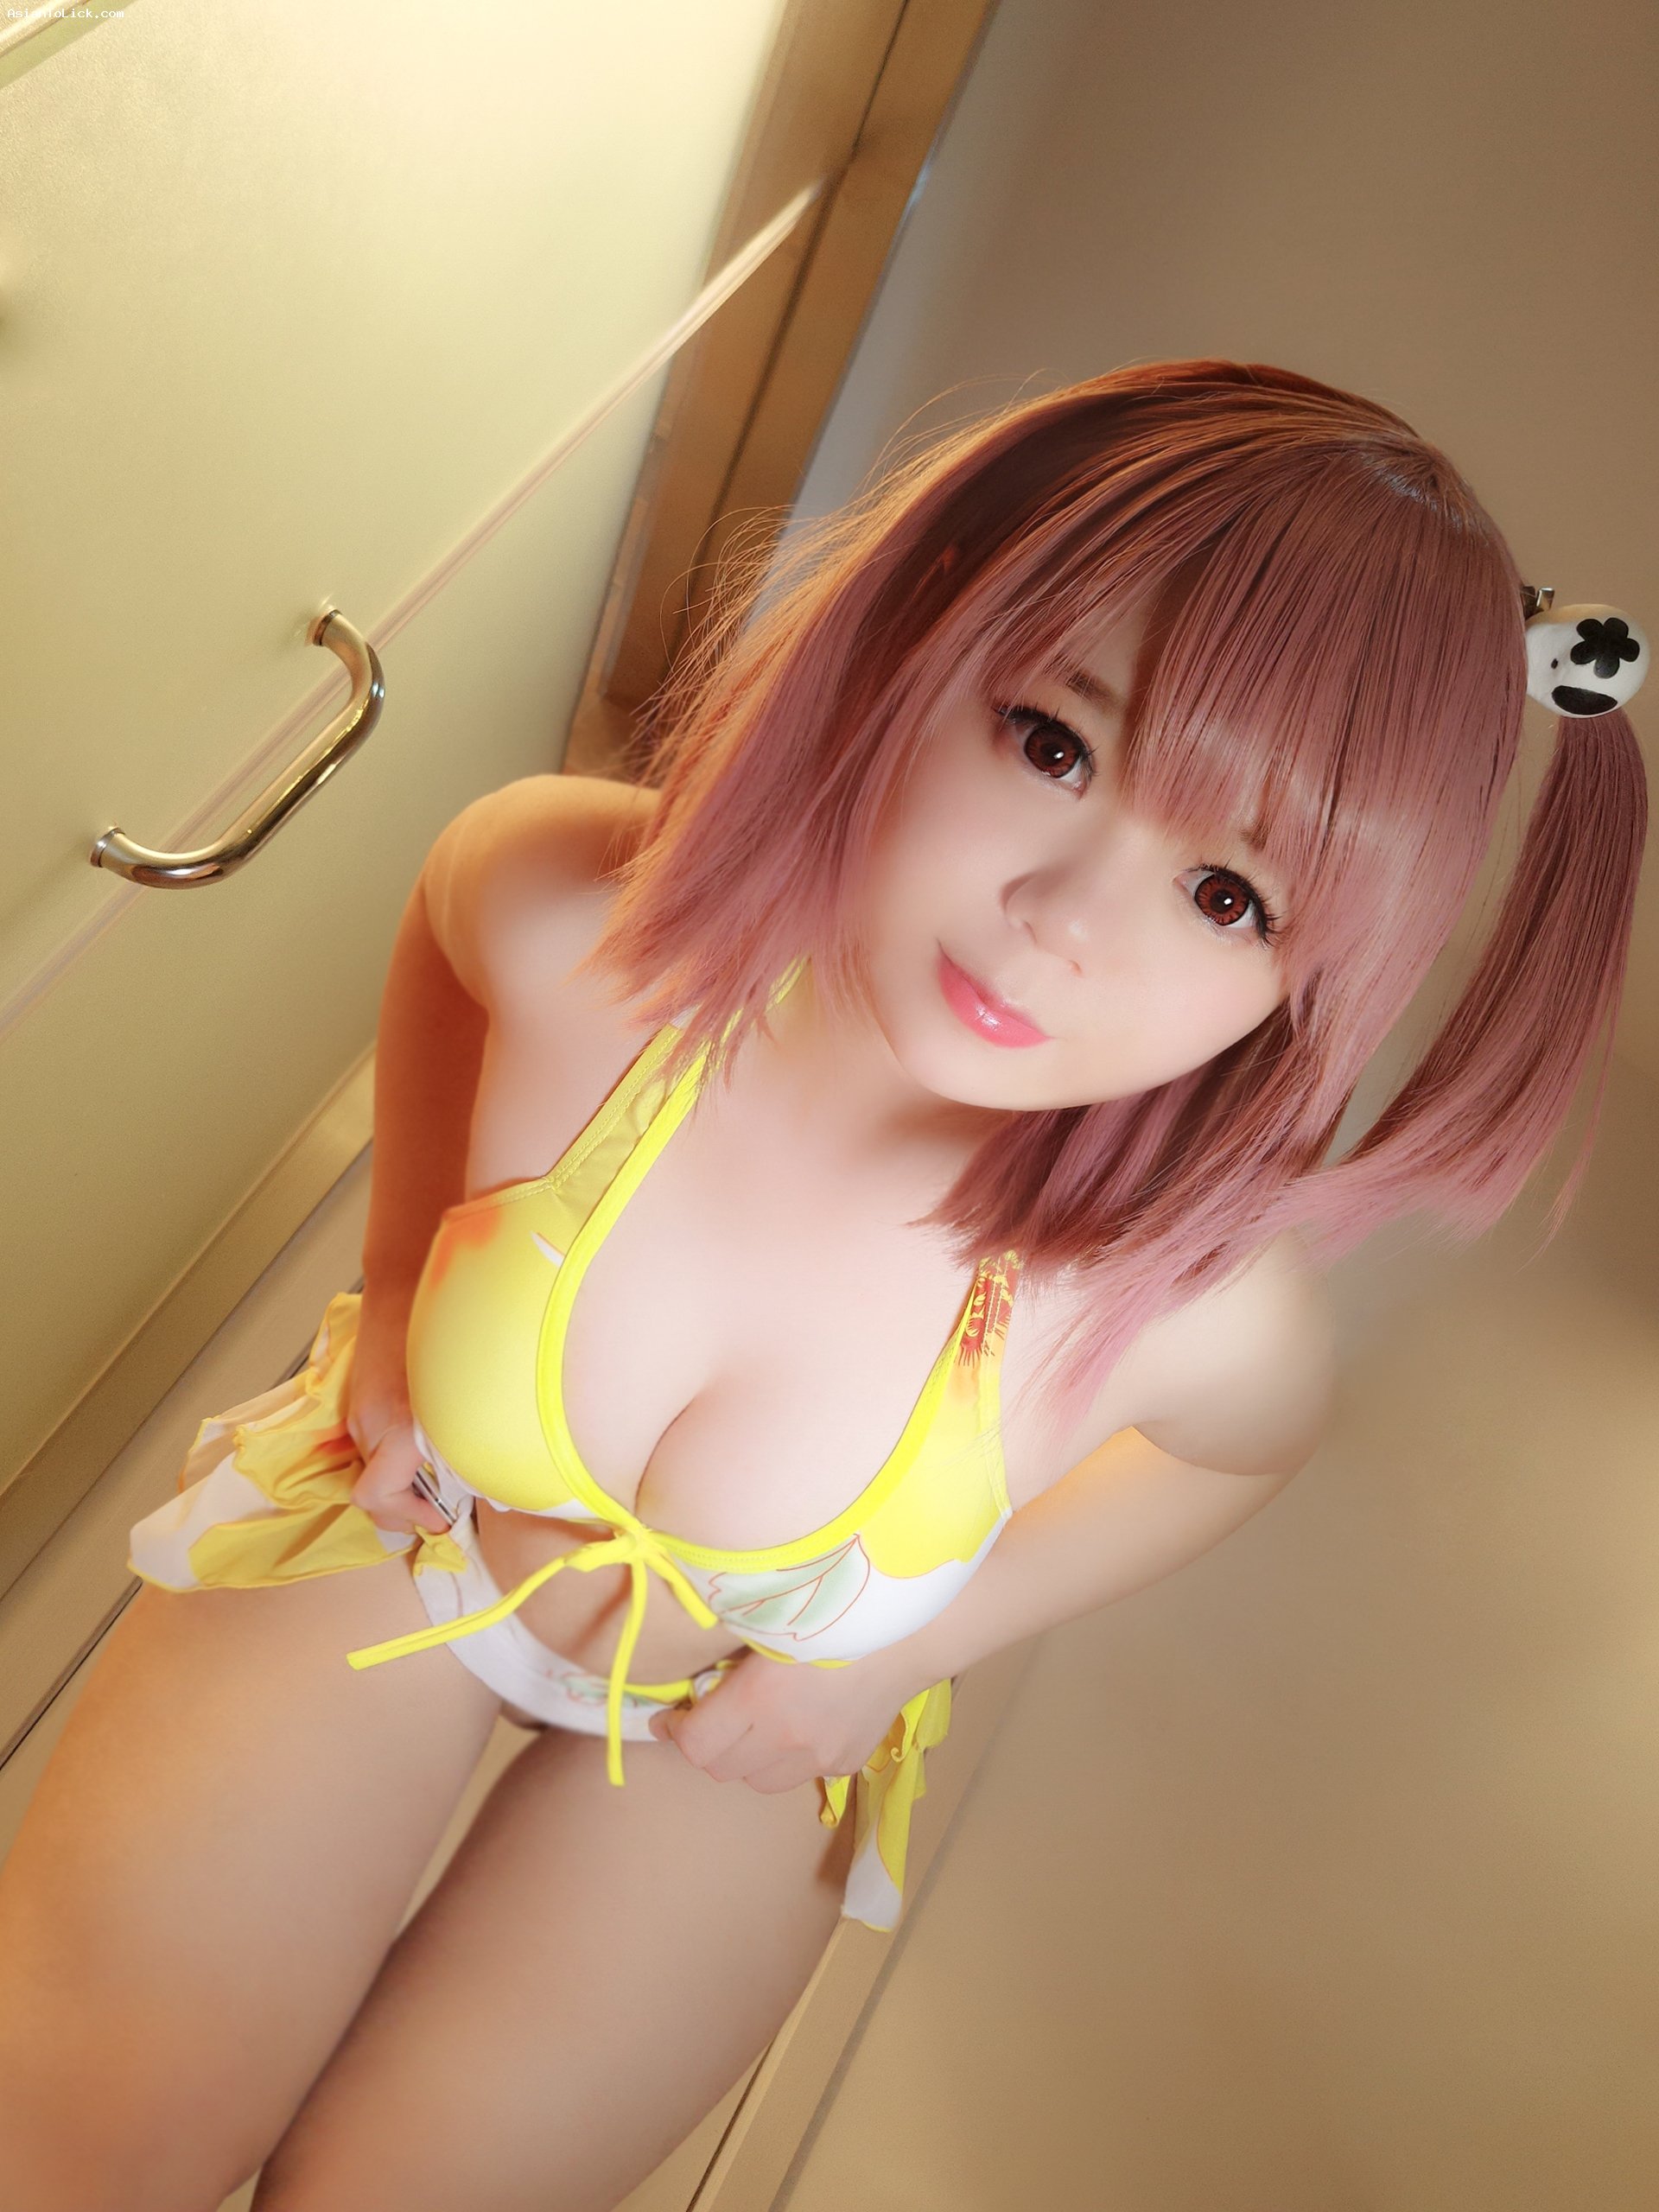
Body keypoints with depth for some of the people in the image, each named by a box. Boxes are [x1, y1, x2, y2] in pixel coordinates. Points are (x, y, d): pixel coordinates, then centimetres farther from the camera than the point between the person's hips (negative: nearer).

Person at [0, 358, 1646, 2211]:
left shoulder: (1201, 1308, -36)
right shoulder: (572, 909, -34)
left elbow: (1251, 1436, -8)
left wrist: (909, 1647, -8)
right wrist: (398, 1280, -6)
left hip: (719, 1741, 0)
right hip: (392, 1541, 1)